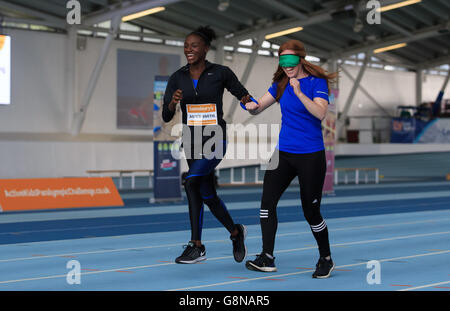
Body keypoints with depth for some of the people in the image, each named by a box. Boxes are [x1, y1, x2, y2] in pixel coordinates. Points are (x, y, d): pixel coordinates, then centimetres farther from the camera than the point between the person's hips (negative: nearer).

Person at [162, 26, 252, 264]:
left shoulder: (220, 73, -4)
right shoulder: (177, 78, 4)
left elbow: (243, 95, 8)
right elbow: (166, 117, 0)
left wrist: (247, 101, -13)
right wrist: (173, 102, -20)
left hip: (214, 140, -5)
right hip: (191, 141, 5)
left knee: (191, 182, -25)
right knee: (208, 196, 13)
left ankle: (196, 246, -19)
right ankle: (236, 232, 38)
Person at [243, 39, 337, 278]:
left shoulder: (317, 82, -9)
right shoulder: (281, 84, 8)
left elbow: (320, 113, -23)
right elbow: (258, 108, 10)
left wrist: (299, 93, -33)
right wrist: (252, 105, -13)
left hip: (311, 156, -5)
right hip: (283, 153, 5)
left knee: (311, 212, 0)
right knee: (267, 201, -5)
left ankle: (326, 259, 21)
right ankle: (267, 259, 2)